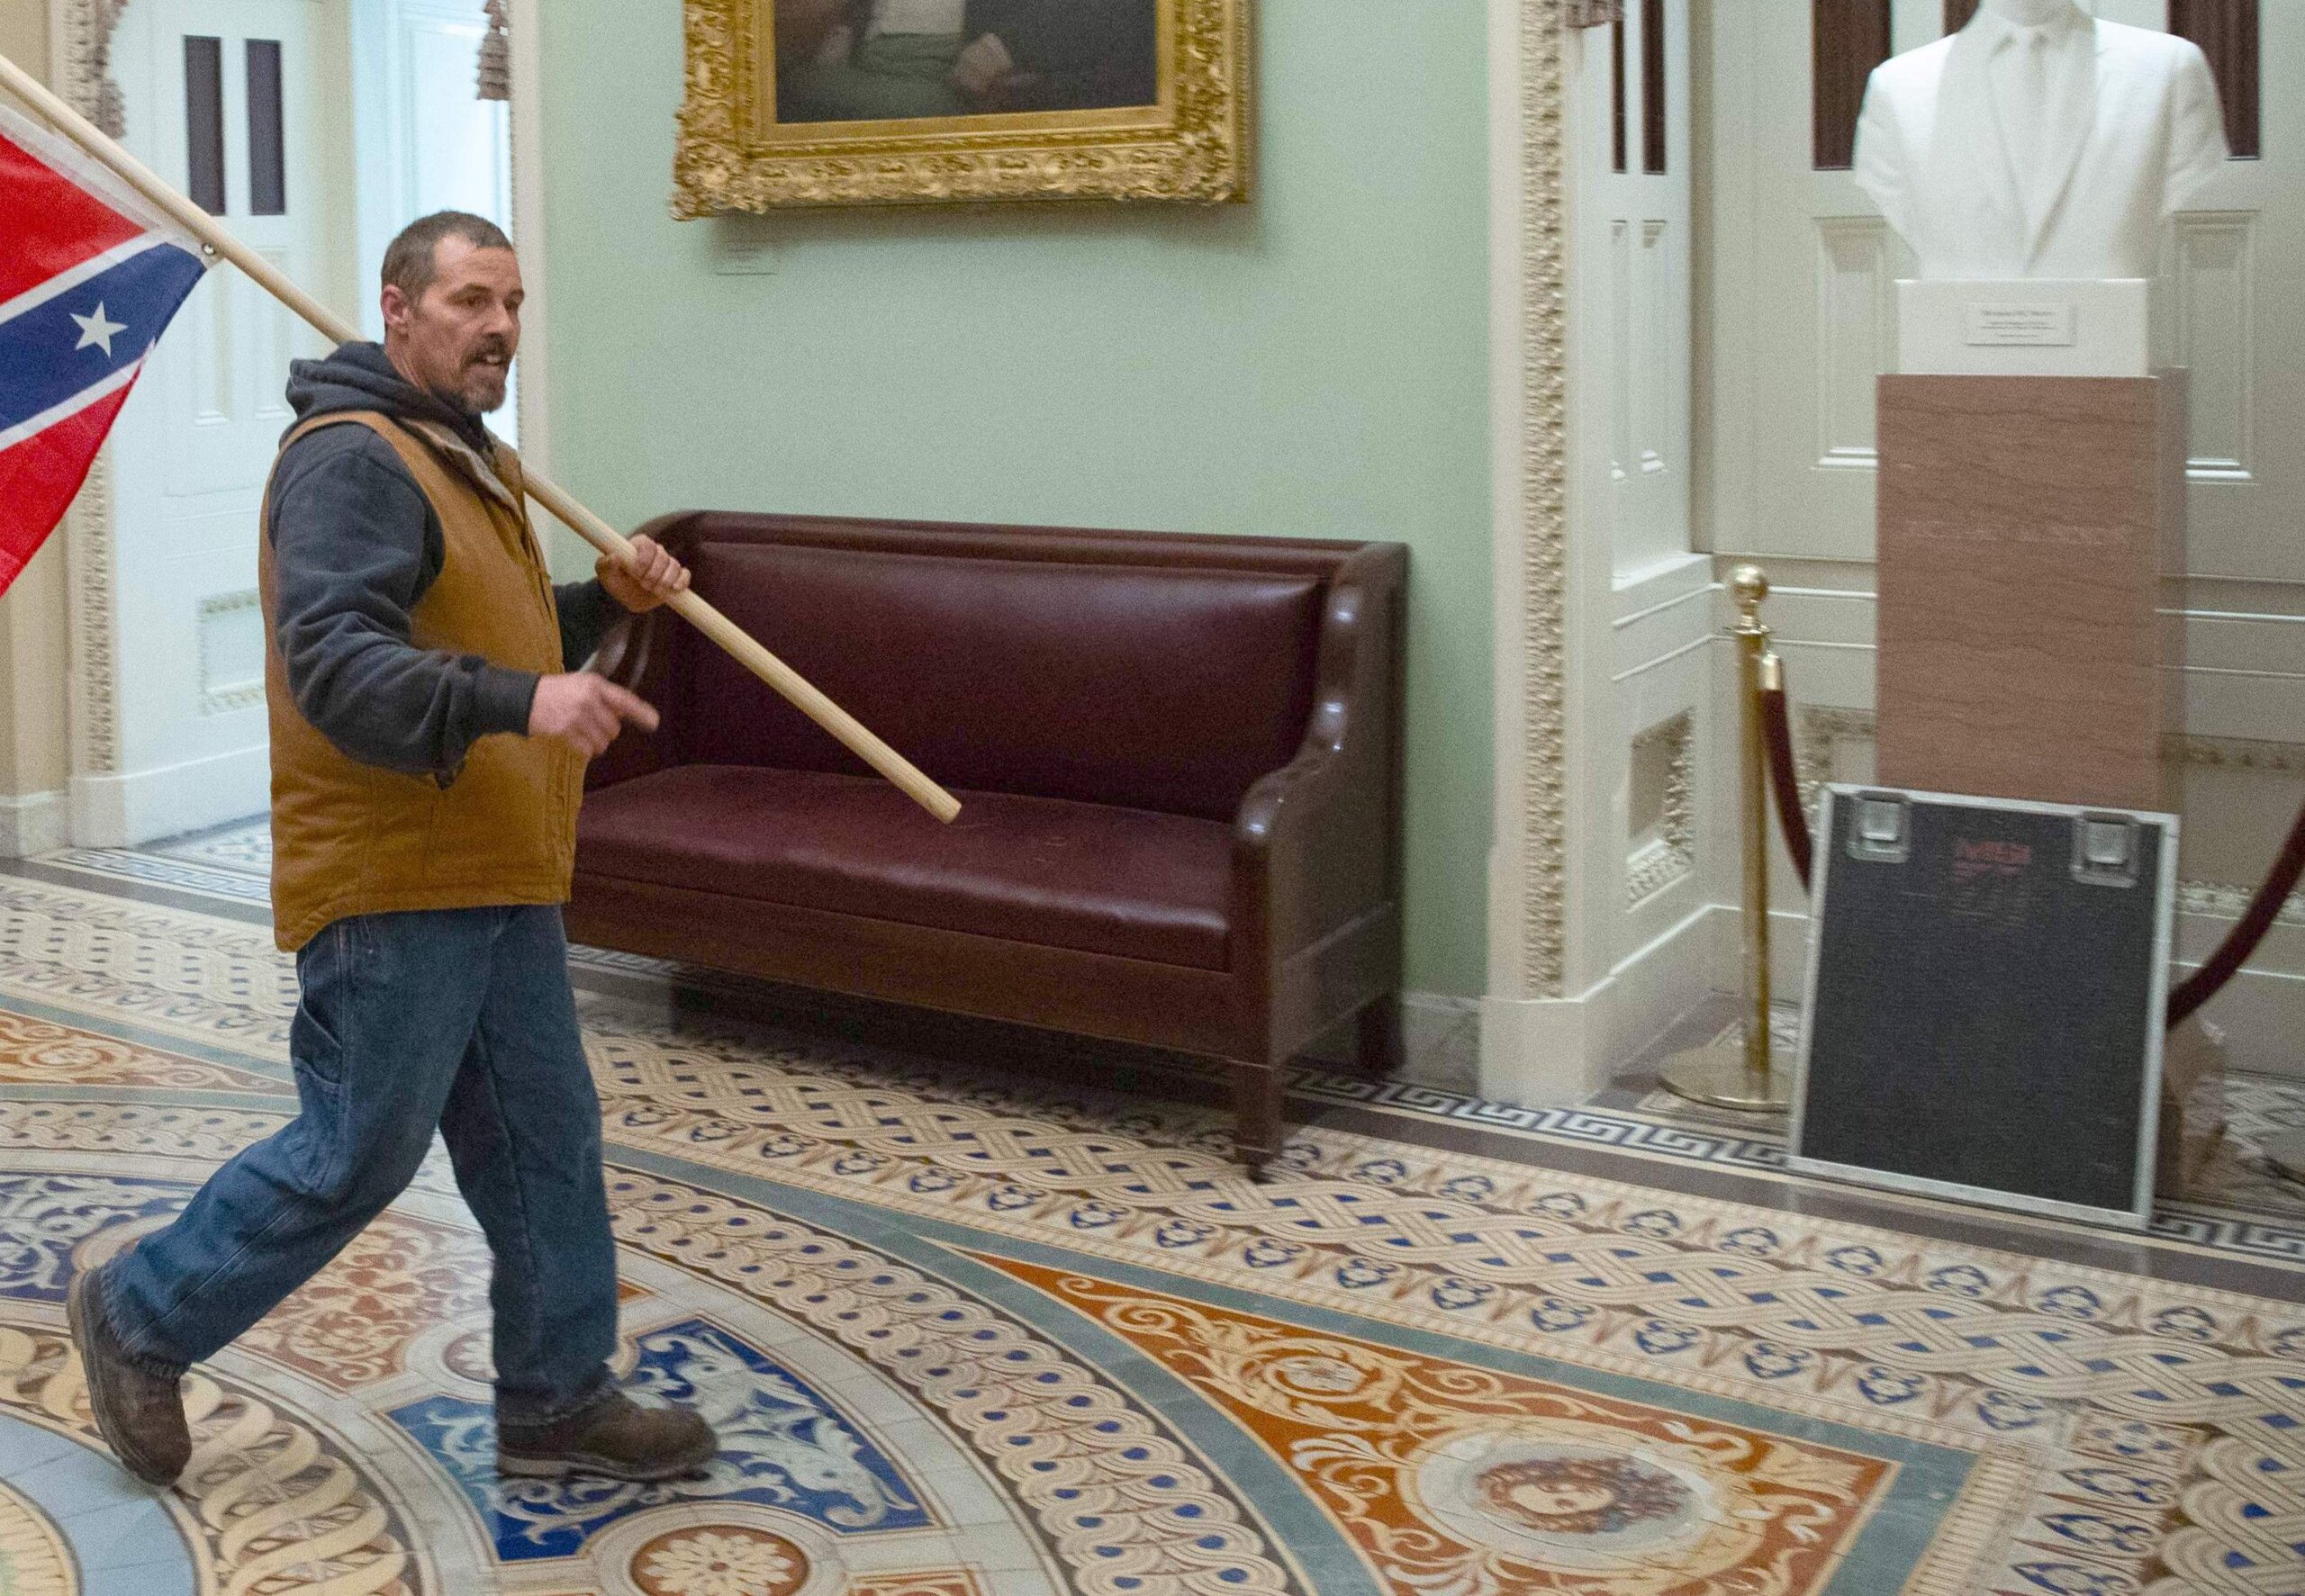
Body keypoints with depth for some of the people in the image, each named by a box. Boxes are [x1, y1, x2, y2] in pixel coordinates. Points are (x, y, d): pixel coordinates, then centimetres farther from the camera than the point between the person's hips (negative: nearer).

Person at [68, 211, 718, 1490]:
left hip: (497, 883, 10)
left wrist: (604, 602, 11)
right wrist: (518, 701, -39)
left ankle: (559, 1401, 24)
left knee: (544, 1144, 12)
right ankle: (142, 1318, 23)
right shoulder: (352, 459, -15)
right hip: (392, 890, -10)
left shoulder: (472, 461, 18)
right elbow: (333, 665, -28)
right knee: (355, 1157, 1)